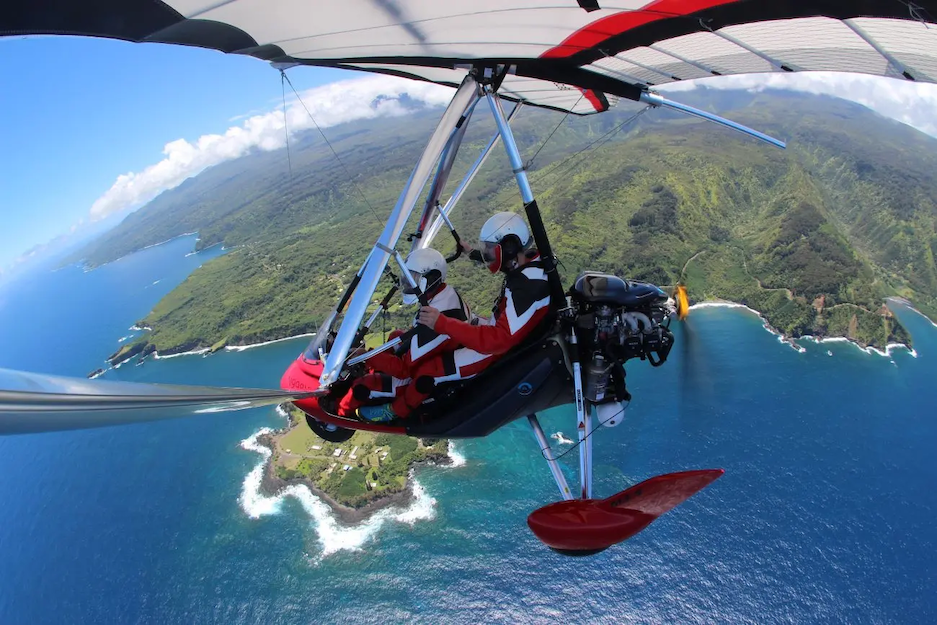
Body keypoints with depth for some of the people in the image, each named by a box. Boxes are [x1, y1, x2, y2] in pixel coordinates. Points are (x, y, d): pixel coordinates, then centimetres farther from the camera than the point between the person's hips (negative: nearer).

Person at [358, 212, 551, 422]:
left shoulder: (526, 287, -33)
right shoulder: (530, 261, -5)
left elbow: (500, 340, -38)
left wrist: (442, 324, -42)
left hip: (501, 353, -10)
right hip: (506, 334, 10)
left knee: (426, 371, -11)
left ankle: (397, 410, 16)